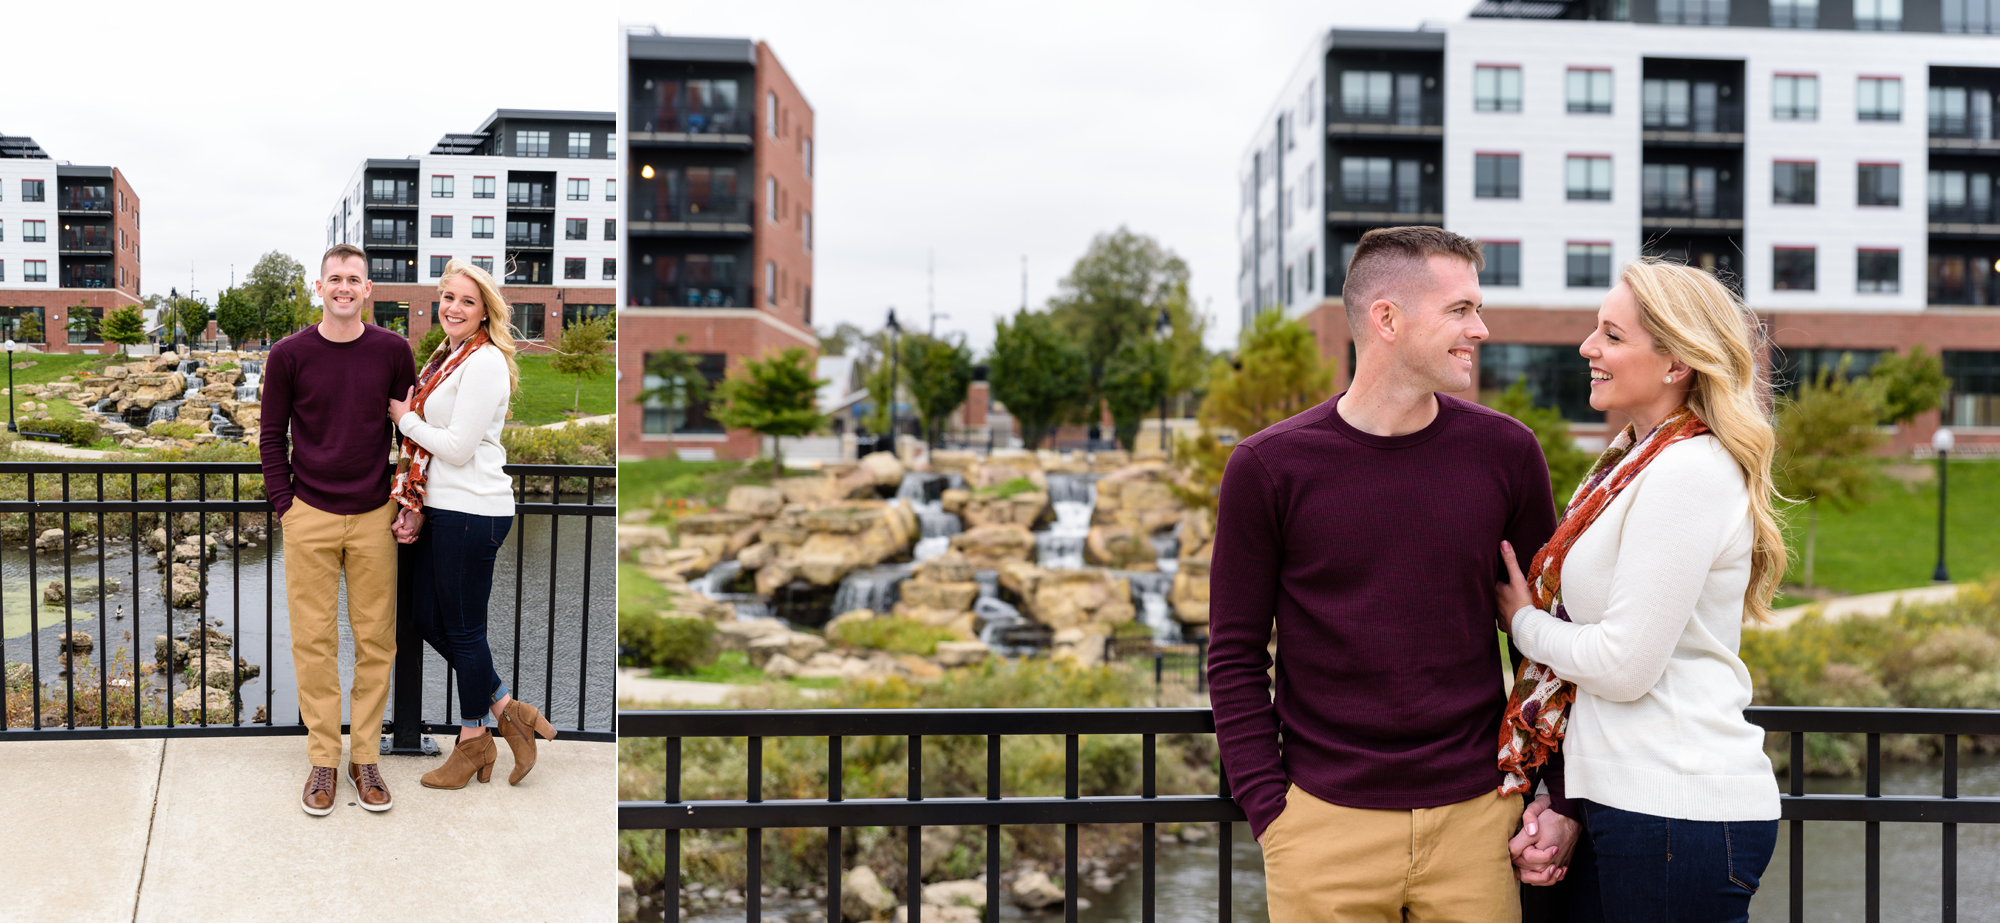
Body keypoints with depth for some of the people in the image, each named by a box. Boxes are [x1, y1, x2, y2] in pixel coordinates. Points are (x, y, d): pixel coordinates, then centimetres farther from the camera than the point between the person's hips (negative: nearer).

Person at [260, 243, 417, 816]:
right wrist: (283, 504, -1)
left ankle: (365, 757, 17)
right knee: (314, 641, 3)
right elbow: (272, 436, 6)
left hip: (374, 519, 1)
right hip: (310, 517, 0)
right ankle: (323, 760, 14)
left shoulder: (392, 351, 1)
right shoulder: (289, 355, 0)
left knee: (375, 641, 5)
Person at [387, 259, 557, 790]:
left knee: (463, 629, 3)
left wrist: (405, 419, -5)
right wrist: (415, 507, 9)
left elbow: (458, 447, -19)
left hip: (472, 512, -10)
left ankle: (473, 742, 21)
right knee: (431, 623, 14)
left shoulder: (485, 363, -14)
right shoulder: (445, 358, 15)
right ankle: (507, 711, 26)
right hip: (439, 509, 10)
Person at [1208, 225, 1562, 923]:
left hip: (1474, 817, 2)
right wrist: (1268, 812, -6)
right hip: (1324, 824, -2)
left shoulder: (1506, 452, 1)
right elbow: (1235, 658, -1)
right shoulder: (1267, 467, -6)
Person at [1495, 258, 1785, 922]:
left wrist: (1521, 619, 0)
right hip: (1628, 796, 8)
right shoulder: (1639, 462, 13)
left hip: (1679, 811, -8)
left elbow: (1624, 665, -18)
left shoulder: (1687, 474, -15)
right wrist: (1571, 808, 8)